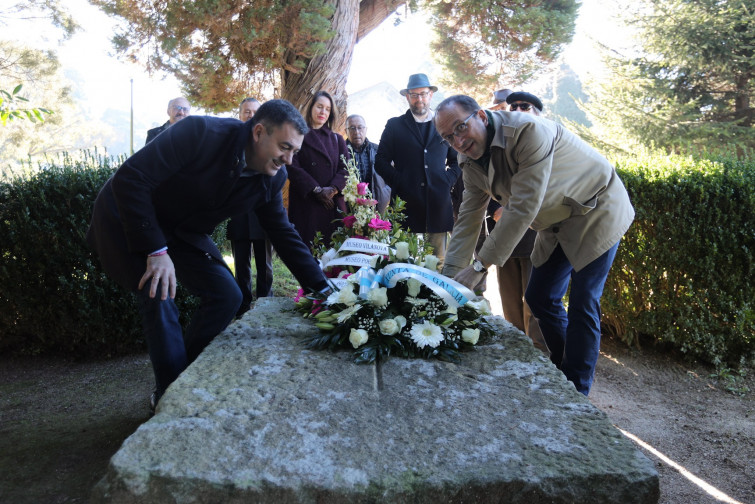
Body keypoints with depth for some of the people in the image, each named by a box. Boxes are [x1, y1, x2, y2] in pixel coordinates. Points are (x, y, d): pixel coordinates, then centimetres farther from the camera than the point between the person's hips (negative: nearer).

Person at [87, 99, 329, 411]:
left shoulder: (272, 178, -11)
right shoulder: (201, 133, -31)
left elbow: (283, 233, 0)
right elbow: (130, 179, -31)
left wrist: (322, 288, -5)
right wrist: (156, 251, -33)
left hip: (181, 232, 6)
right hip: (125, 219, -6)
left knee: (227, 296, -3)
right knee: (159, 300, -21)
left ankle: (182, 379, 13)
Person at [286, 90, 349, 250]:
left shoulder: (337, 140, 19)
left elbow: (345, 168, 7)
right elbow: (293, 167, -2)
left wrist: (332, 189, -11)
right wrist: (317, 190, -11)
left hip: (333, 203, 3)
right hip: (306, 203, -3)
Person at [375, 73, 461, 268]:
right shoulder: (394, 125, 11)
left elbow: (457, 160, 19)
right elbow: (381, 161, 7)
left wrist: (448, 180, 1)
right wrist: (398, 183, -5)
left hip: (438, 206, 2)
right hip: (406, 205, -2)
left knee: (439, 263, 2)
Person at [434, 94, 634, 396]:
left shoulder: (528, 131, -31)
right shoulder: (471, 161, -5)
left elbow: (523, 208, -34)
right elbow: (468, 219, -4)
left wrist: (479, 266, -33)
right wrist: (450, 277, -12)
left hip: (596, 210, -8)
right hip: (556, 222, 8)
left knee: (582, 305, -9)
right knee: (539, 299, 8)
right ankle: (563, 368, 30)